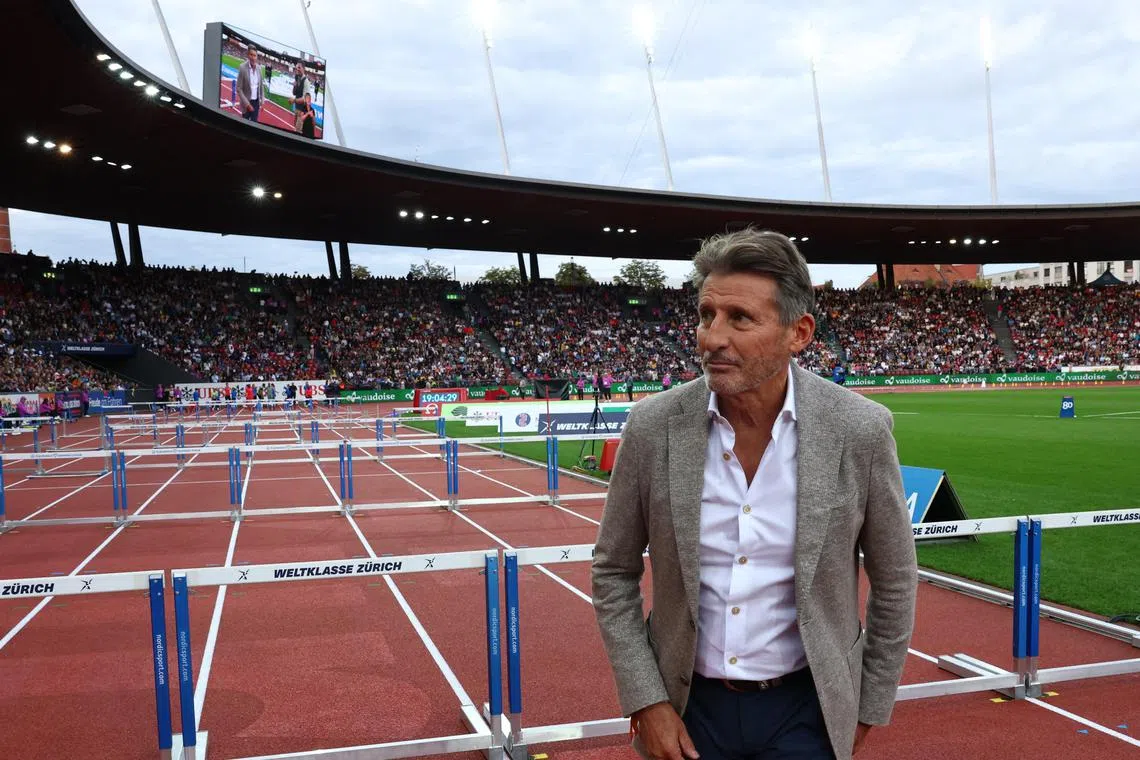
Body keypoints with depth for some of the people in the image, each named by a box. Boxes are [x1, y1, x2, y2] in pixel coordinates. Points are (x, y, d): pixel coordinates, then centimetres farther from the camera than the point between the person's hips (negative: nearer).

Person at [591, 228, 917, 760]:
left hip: (805, 709, -1)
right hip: (688, 706, 1)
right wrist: (646, 701, -5)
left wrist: (871, 706, 4)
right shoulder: (653, 427, -12)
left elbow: (893, 578, -1)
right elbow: (614, 573, -1)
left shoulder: (861, 430, -14)